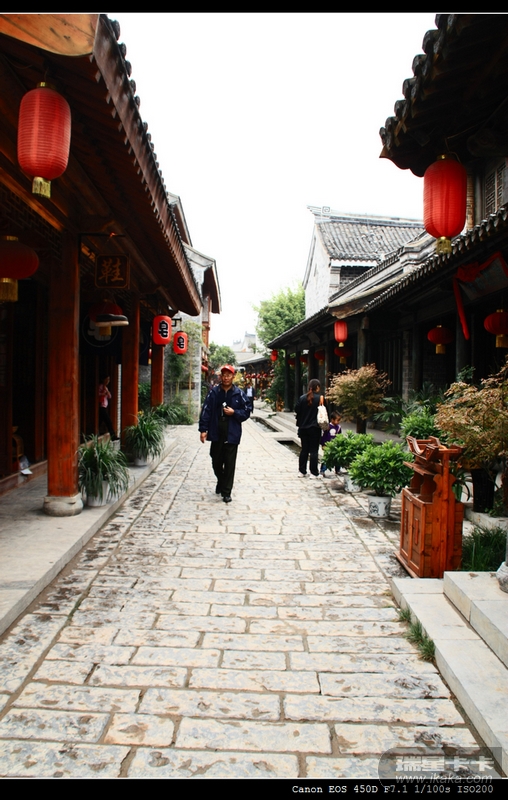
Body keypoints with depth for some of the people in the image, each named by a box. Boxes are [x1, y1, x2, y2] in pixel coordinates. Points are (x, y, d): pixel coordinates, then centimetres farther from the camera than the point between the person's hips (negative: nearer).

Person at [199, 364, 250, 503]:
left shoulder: (239, 394, 1)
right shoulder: (213, 392, 1)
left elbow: (246, 412, 4)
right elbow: (206, 411, 0)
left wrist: (234, 412, -13)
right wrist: (203, 429, -6)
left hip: (232, 435, -1)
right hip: (216, 434, 1)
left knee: (229, 464, 1)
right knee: (216, 463, 14)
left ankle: (226, 492, 10)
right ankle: (221, 482, 41)